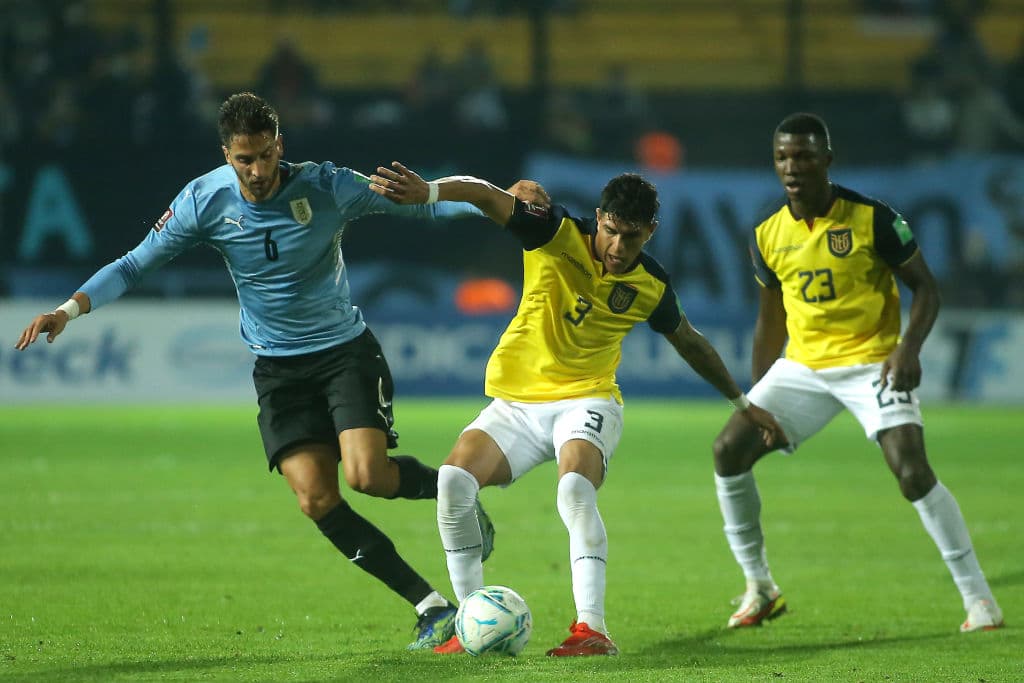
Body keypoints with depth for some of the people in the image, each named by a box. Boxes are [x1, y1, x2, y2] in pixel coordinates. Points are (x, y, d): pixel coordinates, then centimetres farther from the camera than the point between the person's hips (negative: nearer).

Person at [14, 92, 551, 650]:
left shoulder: (326, 186, -14)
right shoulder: (204, 202, -9)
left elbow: (420, 203, -7)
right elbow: (134, 265, -1)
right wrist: (70, 309, -15)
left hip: (345, 349, -2)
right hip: (278, 368, 2)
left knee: (366, 474, -23)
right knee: (316, 499, -14)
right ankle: (431, 607, -6)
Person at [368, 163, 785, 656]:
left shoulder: (651, 286, -1)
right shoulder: (558, 235, -10)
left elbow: (690, 343, 20)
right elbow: (487, 196, -26)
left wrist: (741, 403, 30)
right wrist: (429, 191, -46)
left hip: (586, 402, -1)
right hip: (516, 402, 1)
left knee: (575, 487, -33)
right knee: (454, 477, -23)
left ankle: (592, 628, -35)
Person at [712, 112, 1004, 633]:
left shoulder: (872, 219, -11)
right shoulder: (768, 237, 4)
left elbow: (925, 287, -5)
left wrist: (909, 348, -23)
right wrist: (754, 403, 15)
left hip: (872, 361, -5)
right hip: (802, 366, 5)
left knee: (912, 470, -22)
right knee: (729, 449, -8)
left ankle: (978, 598, -11)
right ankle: (759, 589, 6)